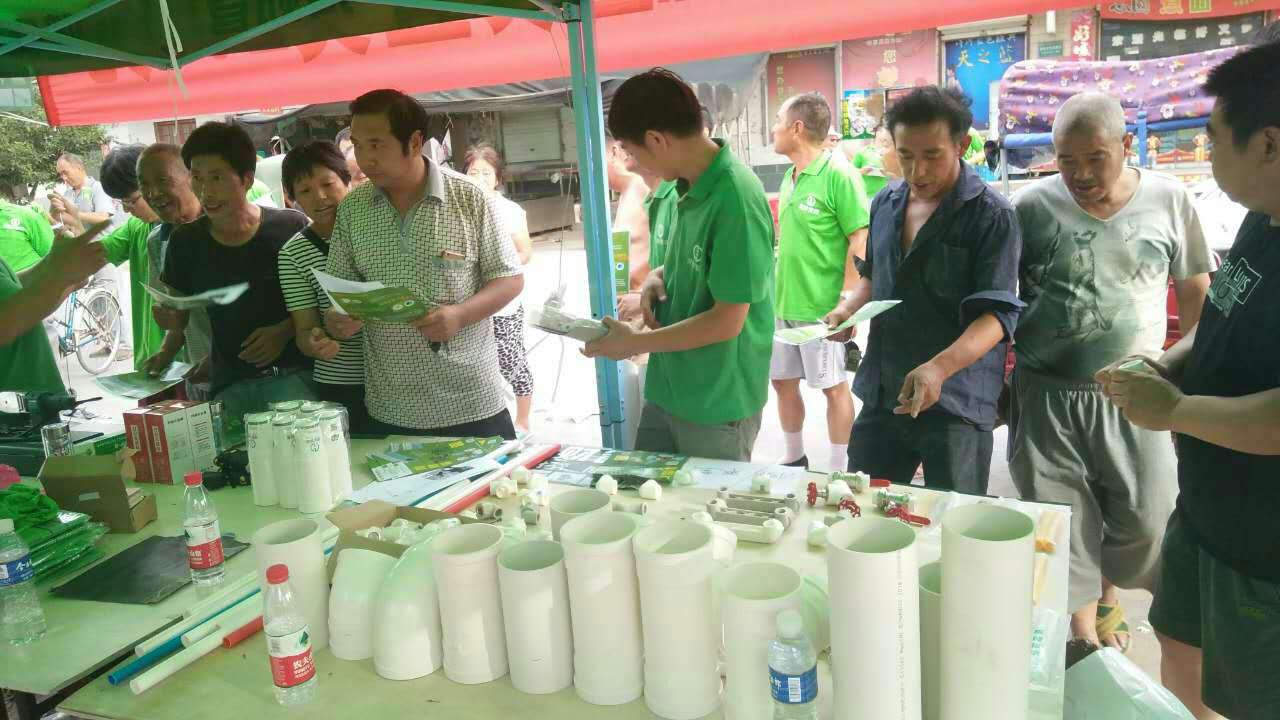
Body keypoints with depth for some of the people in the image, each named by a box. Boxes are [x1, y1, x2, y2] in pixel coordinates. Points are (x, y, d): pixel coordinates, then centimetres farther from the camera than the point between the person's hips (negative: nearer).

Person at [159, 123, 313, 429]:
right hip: (229, 384, 3)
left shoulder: (291, 228, -4)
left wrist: (285, 330, -11)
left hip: (293, 373, -3)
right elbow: (179, 317, 16)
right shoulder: (185, 241, 7)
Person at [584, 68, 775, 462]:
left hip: (718, 404, -8)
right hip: (667, 389, 8)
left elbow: (727, 321, -22)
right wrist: (661, 276, -2)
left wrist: (634, 343, -15)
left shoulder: (736, 199, -23)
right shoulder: (691, 185, 2)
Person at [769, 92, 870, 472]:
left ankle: (839, 470, 18)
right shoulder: (790, 177, 10)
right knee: (783, 381, 15)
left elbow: (860, 244, -16)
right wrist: (776, 291, 16)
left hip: (821, 306, -8)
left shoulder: (838, 175, -14)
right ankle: (794, 458, 33)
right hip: (783, 302, 8)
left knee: (834, 387, 5)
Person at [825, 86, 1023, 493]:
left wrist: (939, 367, -35)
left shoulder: (992, 216, -12)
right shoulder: (886, 203, 7)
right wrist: (847, 309, 0)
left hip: (955, 402, -5)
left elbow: (997, 313, -19)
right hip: (881, 394, 6)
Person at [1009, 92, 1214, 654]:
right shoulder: (1032, 206, -6)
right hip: (1045, 394, -1)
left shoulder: (1168, 199, -2)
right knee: (1063, 524, 5)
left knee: (1149, 519, 6)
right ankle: (1083, 623, 26)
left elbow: (1195, 292, 9)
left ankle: (1107, 589, 38)